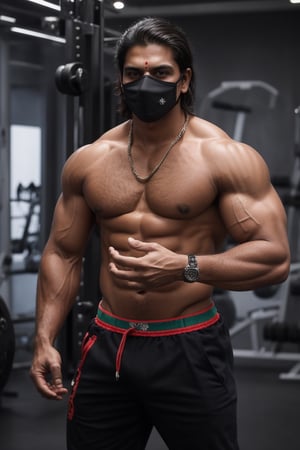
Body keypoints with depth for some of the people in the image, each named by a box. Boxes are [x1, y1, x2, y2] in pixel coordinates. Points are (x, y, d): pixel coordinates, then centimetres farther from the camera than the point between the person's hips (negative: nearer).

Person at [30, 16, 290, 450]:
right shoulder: (87, 161, 5)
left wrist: (184, 267, -27)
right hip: (107, 347, 4)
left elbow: (275, 257, -14)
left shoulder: (226, 157, -9)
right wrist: (45, 340, 4)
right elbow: (62, 254, 13)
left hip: (190, 349, -4)